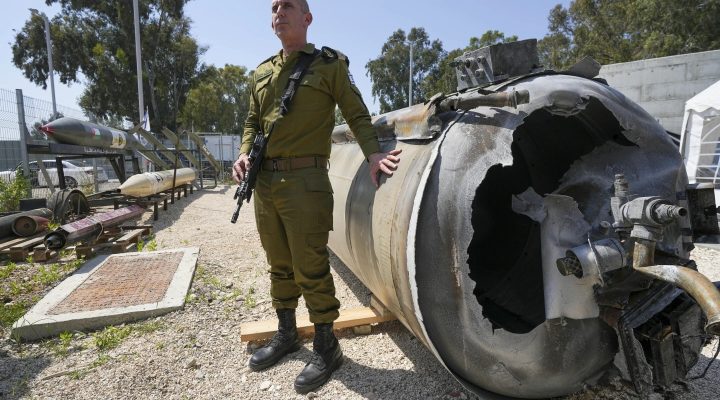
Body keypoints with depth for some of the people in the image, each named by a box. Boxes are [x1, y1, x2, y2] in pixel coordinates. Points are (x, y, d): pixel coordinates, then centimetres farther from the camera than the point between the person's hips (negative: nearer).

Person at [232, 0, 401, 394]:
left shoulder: (330, 64, 3)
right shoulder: (261, 73, 17)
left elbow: (357, 114, 1)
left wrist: (373, 153, -16)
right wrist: (244, 152, 3)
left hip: (304, 180, -6)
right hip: (264, 181, 6)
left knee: (310, 267, -3)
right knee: (279, 265, 14)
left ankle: (326, 347, 15)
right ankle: (285, 334, 32)